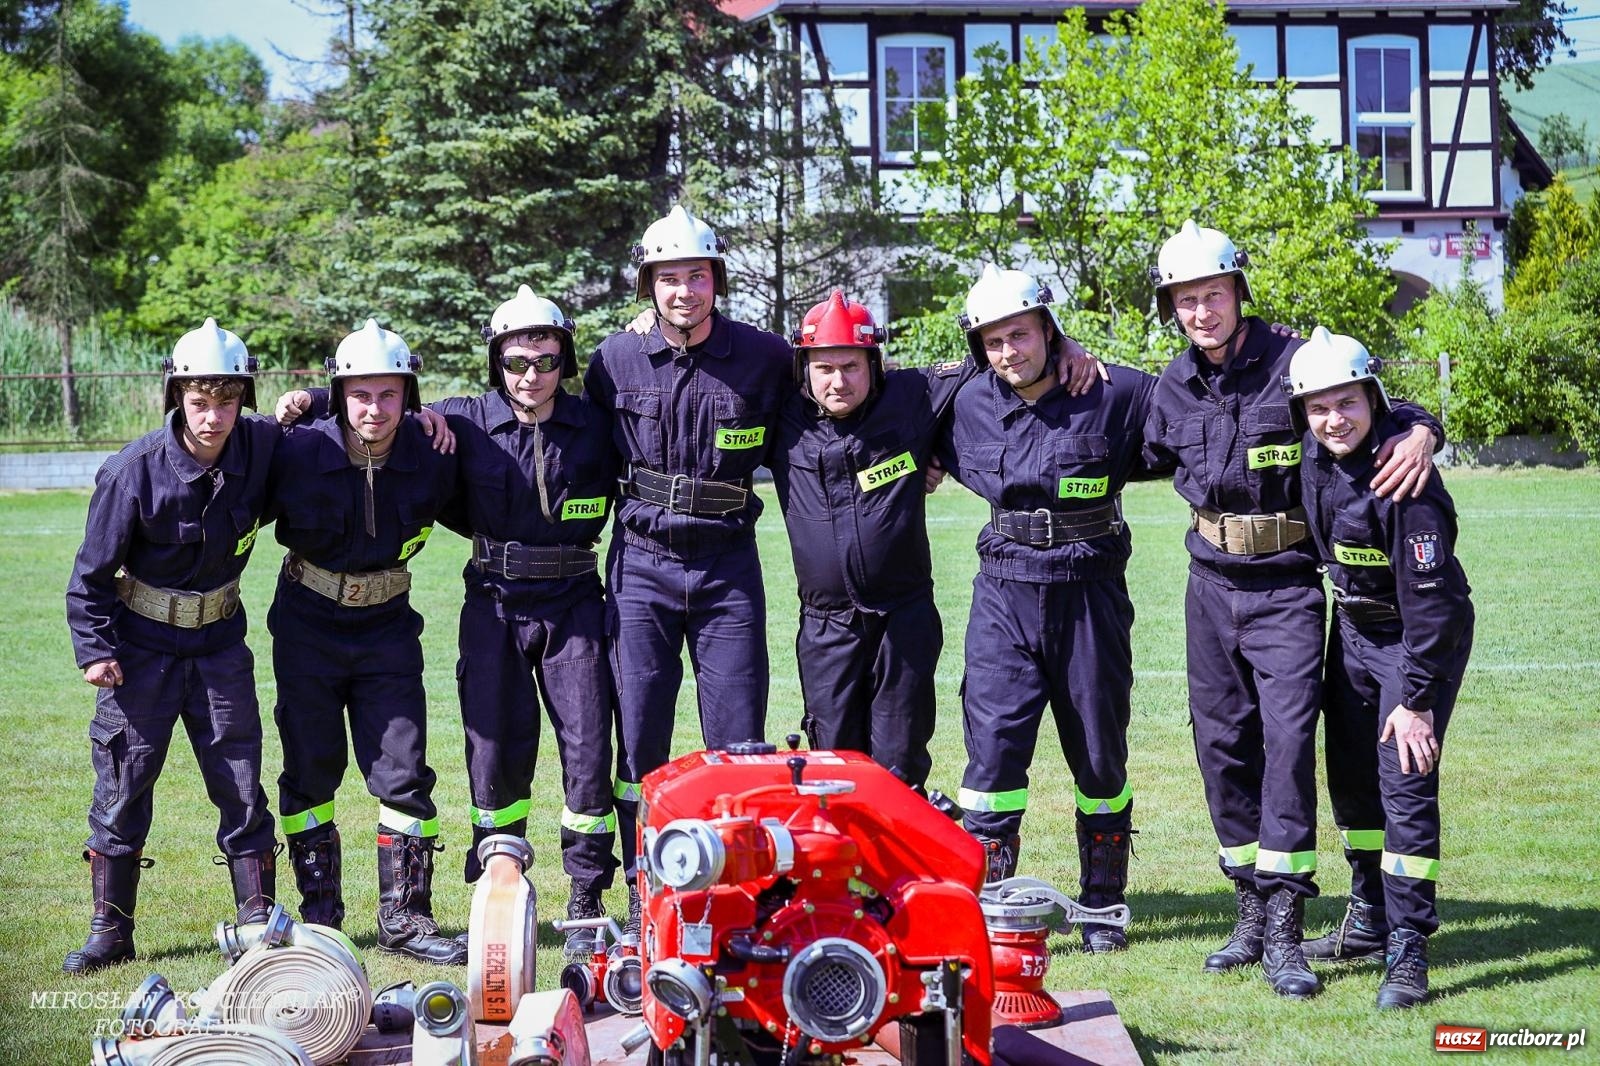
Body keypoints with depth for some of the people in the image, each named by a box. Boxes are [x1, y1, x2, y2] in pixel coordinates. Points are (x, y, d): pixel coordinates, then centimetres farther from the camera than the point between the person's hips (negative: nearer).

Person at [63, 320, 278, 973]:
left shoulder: (261, 448, -11)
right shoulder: (135, 471, -19)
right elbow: (93, 570, -8)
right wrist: (93, 649, -13)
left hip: (219, 643, 2)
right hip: (141, 647, -2)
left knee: (241, 785, 2)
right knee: (123, 785, 3)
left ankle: (258, 920, 12)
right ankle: (110, 931, 13)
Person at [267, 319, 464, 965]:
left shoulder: (429, 456, -12)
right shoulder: (299, 452, -17)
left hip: (387, 626, 1)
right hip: (308, 626, -1)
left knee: (404, 773, -2)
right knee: (311, 771, 5)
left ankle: (405, 918, 6)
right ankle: (319, 918, 16)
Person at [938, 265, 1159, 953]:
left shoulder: (1114, 394, -6)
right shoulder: (971, 405, 3)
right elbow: (939, 462, 24)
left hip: (1089, 593, -1)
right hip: (1004, 593, 1)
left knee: (1099, 755, 9)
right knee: (993, 746, -9)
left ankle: (1103, 908, 23)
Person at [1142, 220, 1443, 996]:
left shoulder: (1294, 363, -9)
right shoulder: (1174, 385, 7)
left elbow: (1380, 408, -2)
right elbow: (1144, 454, 25)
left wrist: (1420, 431, -24)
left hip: (1285, 587, -5)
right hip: (1212, 584, 5)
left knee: (1288, 736, -14)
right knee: (1222, 746, 8)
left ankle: (1284, 935, -14)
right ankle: (1253, 911, 19)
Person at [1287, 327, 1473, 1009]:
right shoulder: (1317, 454, -9)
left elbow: (1430, 601, -28)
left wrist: (1417, 699, -26)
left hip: (1420, 639, -8)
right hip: (1353, 628, 8)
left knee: (1405, 781, -13)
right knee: (1350, 776, 14)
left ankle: (1408, 952, -8)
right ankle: (1370, 918, 30)